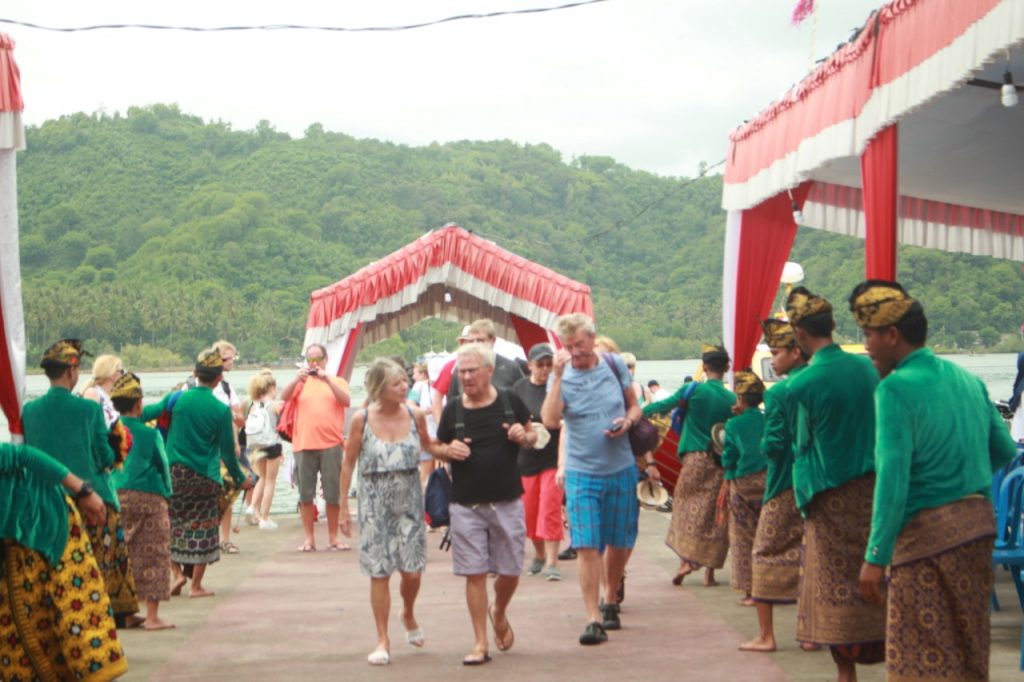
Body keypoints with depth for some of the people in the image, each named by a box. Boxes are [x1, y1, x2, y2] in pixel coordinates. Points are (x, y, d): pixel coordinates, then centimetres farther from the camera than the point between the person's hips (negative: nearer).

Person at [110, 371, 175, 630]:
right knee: (152, 556, 1)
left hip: (116, 498, 4)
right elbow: (163, 466, 4)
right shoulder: (150, 435, -6)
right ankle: (152, 616, -1)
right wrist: (167, 492, 21)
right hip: (148, 498, -4)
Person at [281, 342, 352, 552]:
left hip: (331, 444, -1)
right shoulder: (302, 382, 14)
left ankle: (333, 537, 10)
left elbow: (347, 401, -7)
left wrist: (327, 380, -17)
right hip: (304, 444, 1)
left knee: (333, 493, 1)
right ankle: (309, 538, 9)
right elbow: (285, 396, -4)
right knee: (305, 494, 2)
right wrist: (297, 378, -21)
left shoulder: (337, 381, 11)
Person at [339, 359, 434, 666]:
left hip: (410, 502, 2)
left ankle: (409, 615, 33)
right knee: (379, 573, 2)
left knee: (412, 570, 1)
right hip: (375, 504, -2)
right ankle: (383, 640, 13)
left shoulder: (415, 415, -5)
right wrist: (343, 507, -1)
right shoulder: (362, 419, -10)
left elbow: (428, 445, 15)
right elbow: (348, 463, -2)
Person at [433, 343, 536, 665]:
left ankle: (499, 613, 39)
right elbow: (437, 447, 11)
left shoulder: (510, 401, -2)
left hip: (507, 503, 0)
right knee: (474, 574, 1)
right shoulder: (452, 409, 0)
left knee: (510, 571, 7)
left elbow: (533, 435, 11)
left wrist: (524, 436, -12)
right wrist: (448, 450, -11)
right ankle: (481, 643, 10)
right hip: (467, 506, 0)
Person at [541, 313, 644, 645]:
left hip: (621, 470, 2)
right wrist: (558, 376, -24)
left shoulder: (615, 365, 1)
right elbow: (551, 421, -21)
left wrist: (628, 420, -10)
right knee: (587, 546, -9)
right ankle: (594, 620, -6)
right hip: (582, 474, -2)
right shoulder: (560, 377, -6)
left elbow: (634, 405, 12)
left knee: (620, 543, 12)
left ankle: (610, 602, 35)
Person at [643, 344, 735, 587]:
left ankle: (686, 560, -4)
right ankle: (710, 571, 5)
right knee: (714, 515, 5)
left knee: (686, 507, 9)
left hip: (695, 458, -2)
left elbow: (664, 405, -6)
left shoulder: (693, 390, -5)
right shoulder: (732, 399, 0)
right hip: (720, 462, 2)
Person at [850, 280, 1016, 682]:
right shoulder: (969, 380, 10)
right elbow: (1004, 450, 16)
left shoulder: (896, 388, -13)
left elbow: (893, 474, -19)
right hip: (979, 522, 8)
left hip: (928, 532, -8)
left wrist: (875, 557, -19)